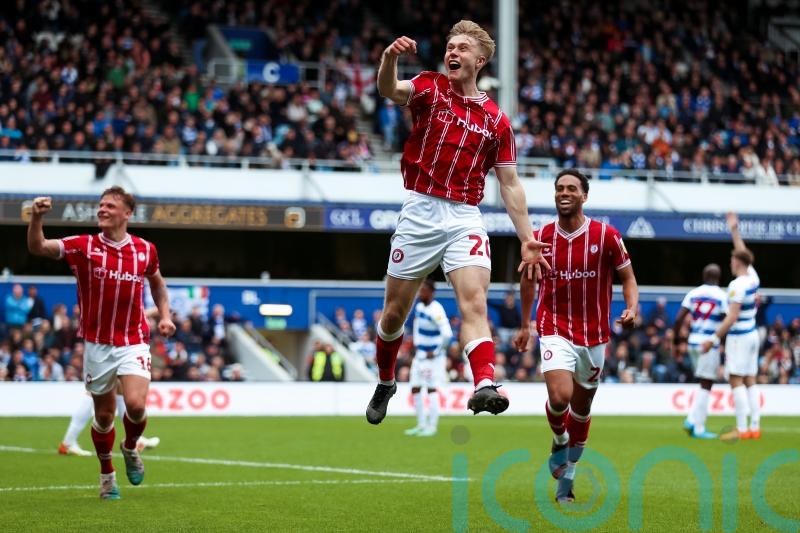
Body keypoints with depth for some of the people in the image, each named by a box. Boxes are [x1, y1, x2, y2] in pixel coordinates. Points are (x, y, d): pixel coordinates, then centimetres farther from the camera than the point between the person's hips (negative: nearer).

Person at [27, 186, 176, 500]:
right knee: (104, 413, 8)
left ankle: (130, 448, 13)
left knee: (136, 404, -19)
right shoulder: (83, 247, -6)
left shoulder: (145, 250, 1)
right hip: (97, 343, 0)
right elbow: (38, 247, -19)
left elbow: (156, 281, 22)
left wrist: (164, 315, 8)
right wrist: (37, 218, -36)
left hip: (134, 342, 0)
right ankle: (107, 474, 30)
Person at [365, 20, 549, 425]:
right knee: (395, 311, 8)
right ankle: (385, 384, 33)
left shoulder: (496, 120, 9)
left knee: (474, 301, -20)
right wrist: (390, 57, -41)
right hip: (420, 212, 0)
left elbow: (510, 184, 12)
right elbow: (389, 90, -19)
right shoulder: (429, 88, 3)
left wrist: (526, 238, 4)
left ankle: (485, 386, -38)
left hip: (465, 218, 0)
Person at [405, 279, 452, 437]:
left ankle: (432, 426, 0)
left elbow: (447, 334, -28)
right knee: (415, 389, 8)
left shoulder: (436, 311, -21)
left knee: (432, 390, -6)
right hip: (420, 355, 9)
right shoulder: (419, 307, 6)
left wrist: (436, 352, -19)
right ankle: (421, 425, 18)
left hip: (433, 357, -9)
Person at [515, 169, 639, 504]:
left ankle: (566, 480, 27)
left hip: (593, 335, 1)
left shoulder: (606, 236, -7)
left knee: (581, 407, 11)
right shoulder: (541, 237, -2)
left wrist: (632, 308, -18)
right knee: (559, 397, -22)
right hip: (555, 331, -1)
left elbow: (628, 277, 2)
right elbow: (528, 278, 15)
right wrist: (525, 325, 19)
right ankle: (559, 441, 12)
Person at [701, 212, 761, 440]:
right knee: (750, 381, 9)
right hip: (752, 334, 9)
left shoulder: (737, 285, -18)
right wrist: (735, 231, 30)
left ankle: (742, 429, -10)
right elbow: (744, 254, 23)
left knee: (736, 381, -7)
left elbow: (732, 317, -21)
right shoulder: (753, 278, 5)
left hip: (739, 336, -9)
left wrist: (714, 339, -18)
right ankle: (755, 427, 8)